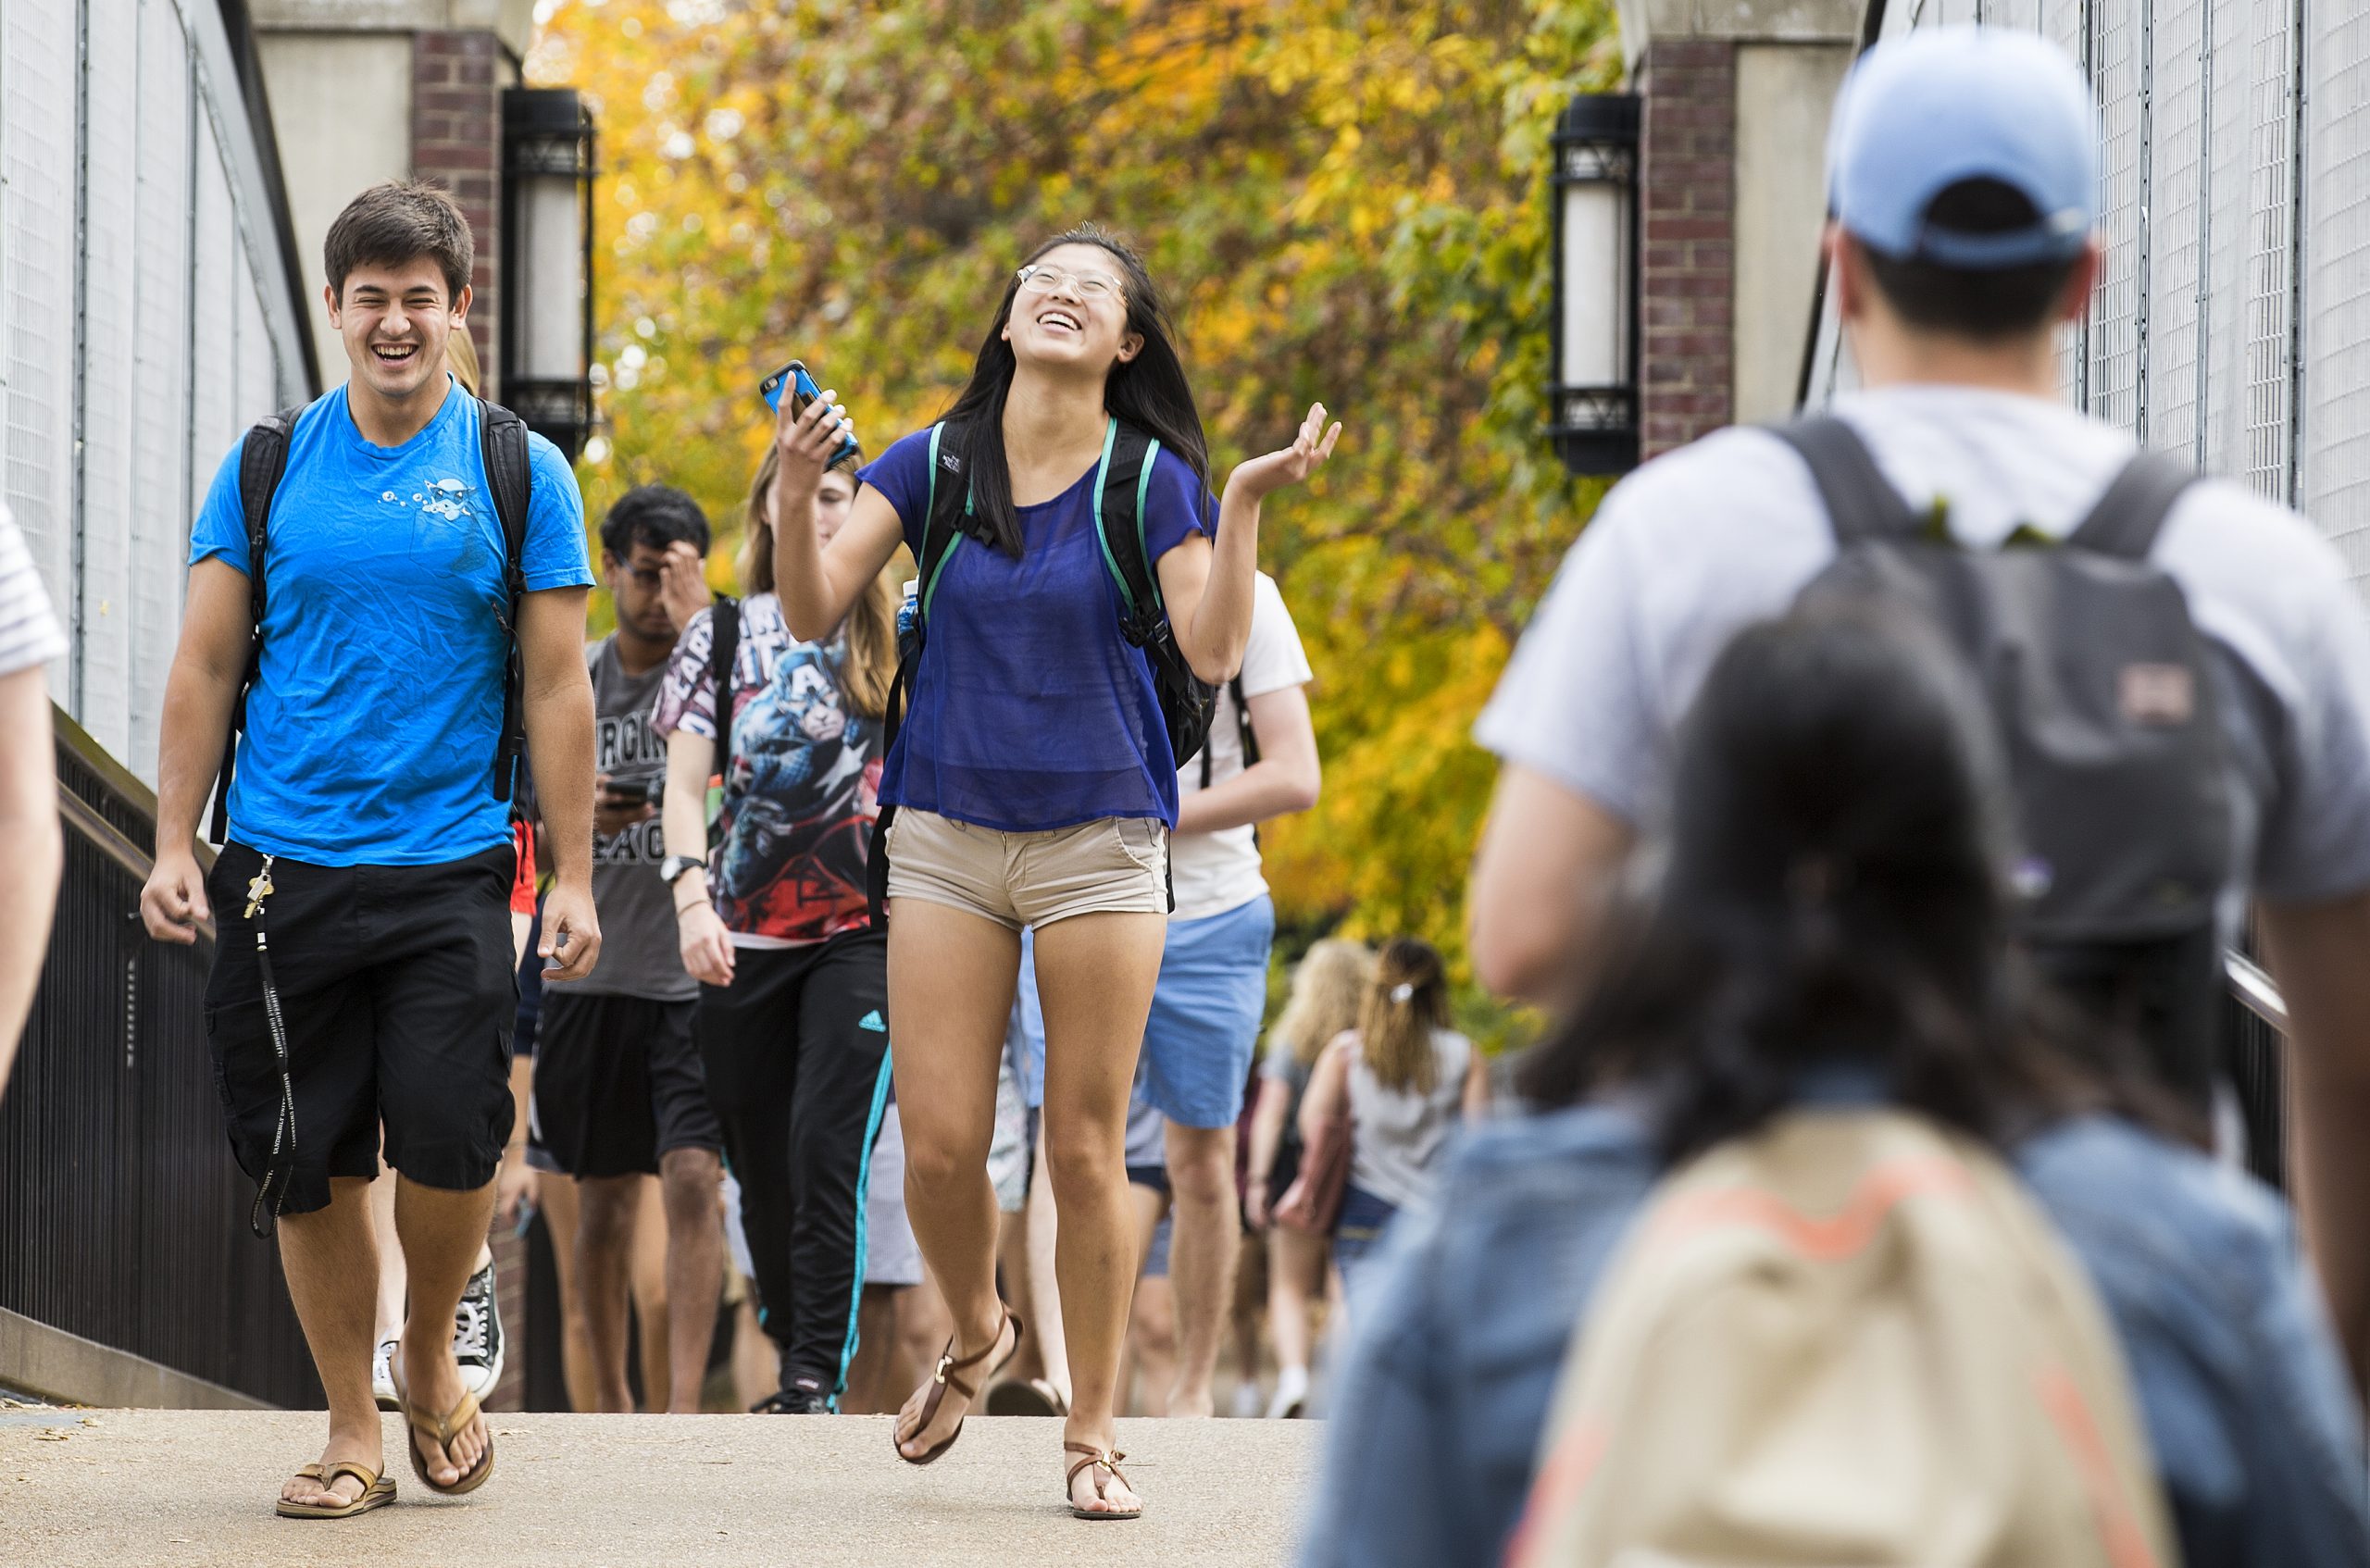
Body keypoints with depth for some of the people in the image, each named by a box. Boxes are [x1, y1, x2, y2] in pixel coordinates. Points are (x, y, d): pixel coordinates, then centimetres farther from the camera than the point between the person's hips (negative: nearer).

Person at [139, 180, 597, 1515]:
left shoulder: (519, 475, 4)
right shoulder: (267, 466, 8)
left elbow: (558, 688, 3)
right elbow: (207, 669, 10)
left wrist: (575, 878, -2)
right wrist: (174, 845, 2)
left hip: (450, 871, -2)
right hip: (284, 870, 2)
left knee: (450, 1141, -11)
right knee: (312, 1166, 2)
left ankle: (433, 1358, 17)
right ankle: (353, 1431, 15)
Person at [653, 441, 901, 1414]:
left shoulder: (897, 630, 7)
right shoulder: (720, 633, 9)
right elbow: (685, 787, 3)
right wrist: (693, 899, -12)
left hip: (862, 931, -2)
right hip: (743, 937, 2)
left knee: (826, 1146, -16)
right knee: (760, 1168, 6)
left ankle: (817, 1380, -15)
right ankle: (796, 1365, 20)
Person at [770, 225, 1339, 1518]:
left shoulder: (1152, 480, 0)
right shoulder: (936, 463, 5)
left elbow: (1212, 650, -10)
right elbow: (813, 612, -2)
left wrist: (1245, 503, -20)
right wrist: (796, 490, -18)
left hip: (1098, 840, -1)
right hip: (945, 834, 2)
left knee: (1085, 1153, 0)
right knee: (939, 1146, -2)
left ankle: (1091, 1433, 13)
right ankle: (977, 1336, 29)